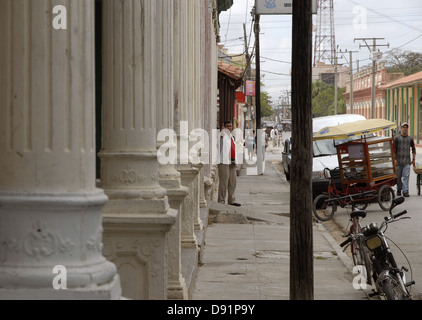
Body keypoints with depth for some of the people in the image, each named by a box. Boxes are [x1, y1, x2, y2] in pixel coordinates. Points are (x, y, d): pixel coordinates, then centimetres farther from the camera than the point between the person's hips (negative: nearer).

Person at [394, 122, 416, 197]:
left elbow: (413, 149, 20)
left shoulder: (410, 139, 11)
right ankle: (399, 190, 19)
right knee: (398, 177, 5)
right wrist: (394, 159, -7)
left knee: (406, 176, -8)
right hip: (398, 161, -1)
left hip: (407, 162, 1)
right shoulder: (397, 138, 4)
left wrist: (413, 159, 14)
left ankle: (405, 191, -11)